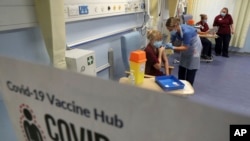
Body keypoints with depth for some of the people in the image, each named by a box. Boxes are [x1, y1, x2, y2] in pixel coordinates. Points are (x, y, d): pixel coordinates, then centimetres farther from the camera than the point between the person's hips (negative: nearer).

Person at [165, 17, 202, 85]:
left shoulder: (186, 32, -38)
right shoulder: (175, 31, -18)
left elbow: (185, 47, -32)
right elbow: (171, 41, -9)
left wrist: (173, 47, -42)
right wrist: (165, 44, -29)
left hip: (194, 47, -6)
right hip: (185, 46, 6)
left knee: (190, 73, -1)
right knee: (181, 71, 9)